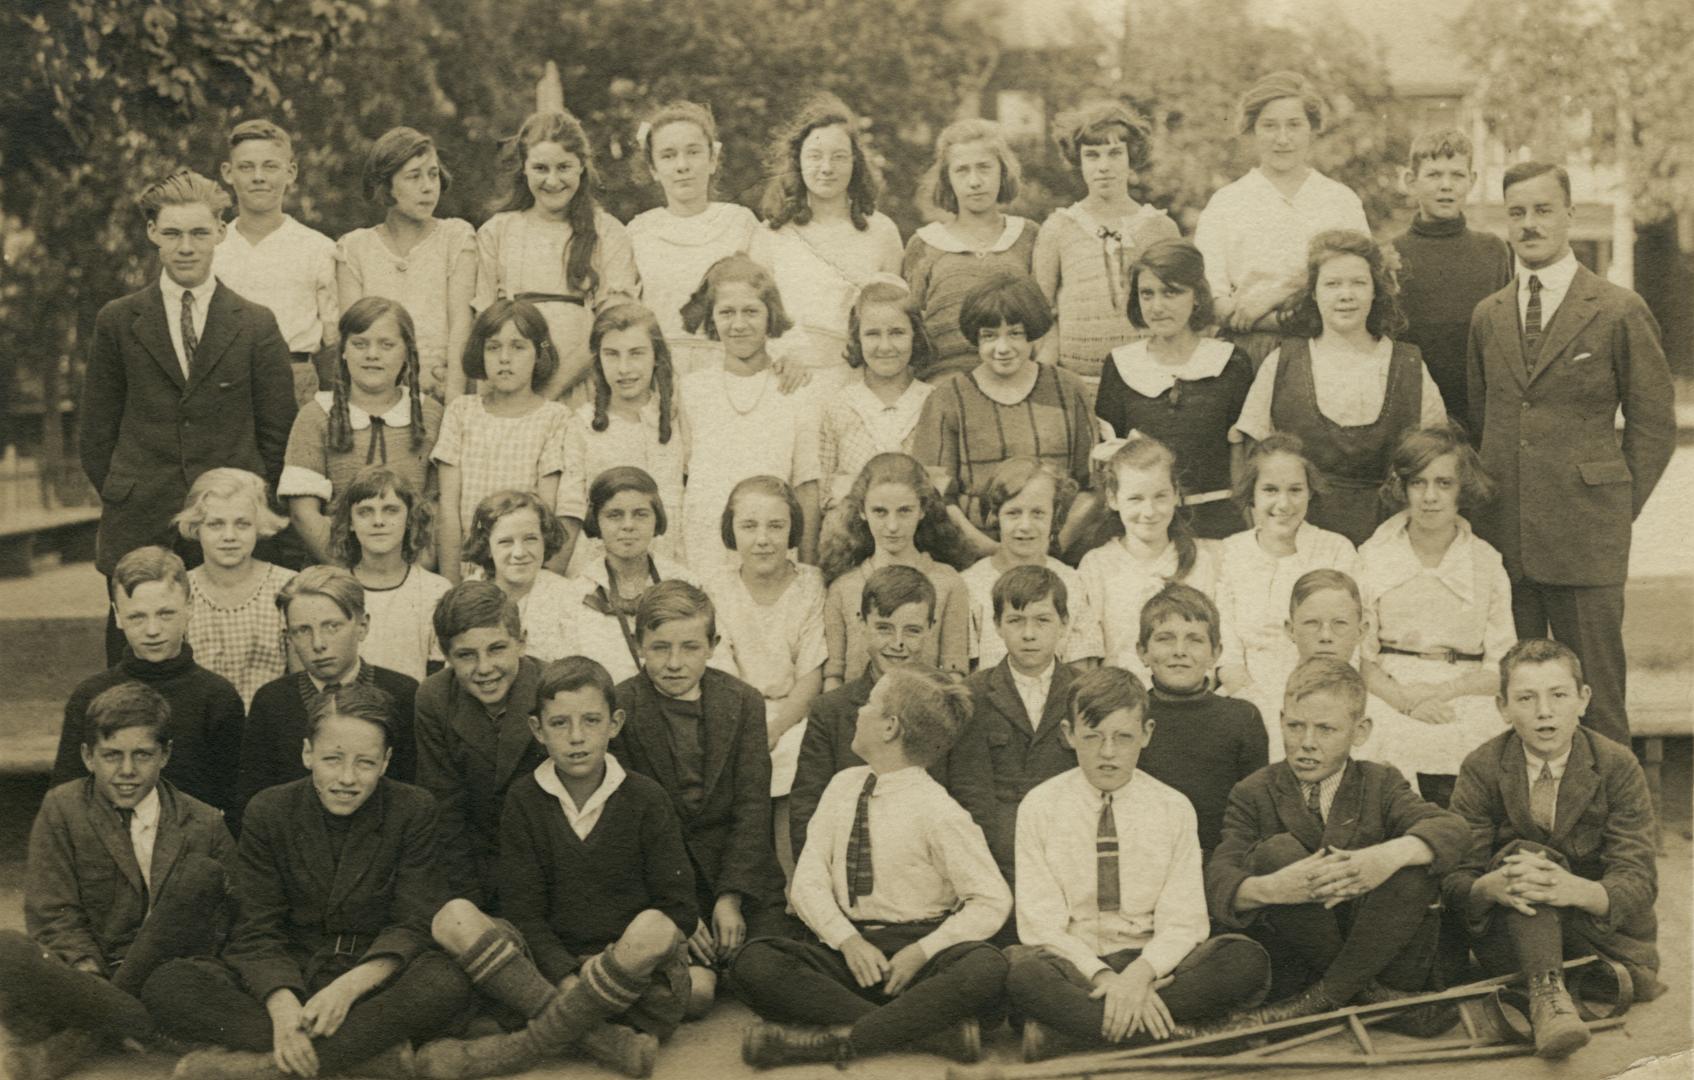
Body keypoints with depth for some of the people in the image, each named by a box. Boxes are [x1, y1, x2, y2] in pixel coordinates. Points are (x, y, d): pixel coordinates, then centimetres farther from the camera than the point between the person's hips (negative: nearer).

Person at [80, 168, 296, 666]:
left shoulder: (256, 325, 5)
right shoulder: (117, 322, 7)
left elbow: (277, 431, 7)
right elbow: (95, 429, 11)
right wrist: (124, 501, 5)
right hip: (138, 532, 1)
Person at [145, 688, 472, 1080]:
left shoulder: (413, 810, -5)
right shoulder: (268, 812, -2)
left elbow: (413, 925, -8)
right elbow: (258, 930, -6)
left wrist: (351, 985, -27)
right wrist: (282, 1005, -27)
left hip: (375, 976, -1)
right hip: (288, 974, 1)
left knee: (448, 984, -35)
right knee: (167, 986, -25)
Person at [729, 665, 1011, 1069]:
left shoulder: (938, 812, -7)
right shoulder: (844, 786, 8)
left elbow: (993, 901, -8)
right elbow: (808, 880, 4)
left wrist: (921, 953, -17)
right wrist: (848, 940, -14)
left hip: (913, 952, -4)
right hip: (843, 948, 4)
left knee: (986, 969, -35)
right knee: (753, 962, -25)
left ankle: (833, 1040, -33)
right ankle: (927, 1031, -29)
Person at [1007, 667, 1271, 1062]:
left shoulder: (1173, 808, 5)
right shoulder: (1040, 807, 1)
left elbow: (1184, 922, -2)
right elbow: (1040, 922, -6)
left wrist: (1141, 972, -23)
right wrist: (1104, 977, -22)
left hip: (1150, 963, 2)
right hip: (1072, 966, -2)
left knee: (1247, 958, -27)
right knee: (1019, 968, -37)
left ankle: (1063, 1029, -28)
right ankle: (1173, 1031, -28)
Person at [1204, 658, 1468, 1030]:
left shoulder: (1380, 784, 6)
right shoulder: (1255, 794, 2)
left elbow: (1451, 828, -14)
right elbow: (1217, 881, -13)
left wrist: (1391, 855, -37)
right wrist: (1267, 889, -37)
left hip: (1376, 953, 1)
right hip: (1291, 965, -1)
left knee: (1415, 868, -24)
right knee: (1276, 851, -24)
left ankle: (1323, 997, -19)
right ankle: (1366, 992, -19)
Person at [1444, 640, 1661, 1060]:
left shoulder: (1618, 766, -7)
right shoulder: (1480, 769, -6)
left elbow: (1638, 882, -16)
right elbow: (1453, 879, -11)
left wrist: (1574, 889, -39)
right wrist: (1492, 886, -37)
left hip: (1605, 934, 0)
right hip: (1508, 940, 0)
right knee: (1521, 852, -31)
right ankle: (1547, 993, -44)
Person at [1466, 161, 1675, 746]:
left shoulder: (1621, 312, 0)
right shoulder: (1487, 316, 12)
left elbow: (1654, 424, 4)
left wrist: (1617, 511, 0)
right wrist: (1485, 508, 9)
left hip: (1585, 542, -3)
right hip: (1499, 536, 4)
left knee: (1595, 700, 1)